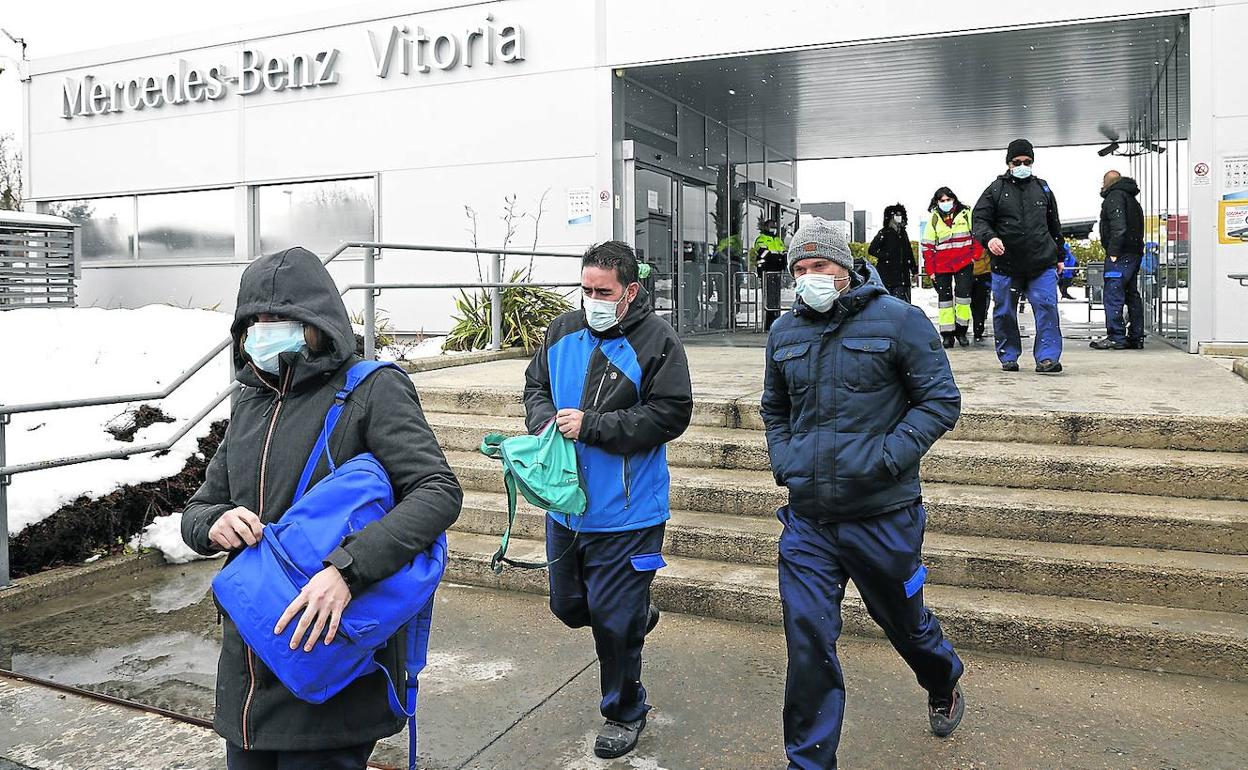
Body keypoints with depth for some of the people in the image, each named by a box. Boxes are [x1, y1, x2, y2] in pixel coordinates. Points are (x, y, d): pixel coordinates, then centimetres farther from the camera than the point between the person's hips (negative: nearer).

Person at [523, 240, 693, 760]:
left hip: (625, 515, -6)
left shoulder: (657, 341, -12)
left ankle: (624, 712, 28)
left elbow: (671, 414, -18)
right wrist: (547, 424, -8)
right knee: (567, 605, 20)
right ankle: (637, 614, 49)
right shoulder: (564, 331, 5)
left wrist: (591, 426, -22)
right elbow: (535, 385, 15)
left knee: (613, 621, 4)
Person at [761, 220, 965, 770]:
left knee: (902, 618, 20)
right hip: (807, 517, 3)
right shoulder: (784, 332, 6)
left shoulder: (898, 320, -8)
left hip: (882, 514, -3)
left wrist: (885, 458, -18)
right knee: (808, 640, 0)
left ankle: (943, 683, 54)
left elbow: (942, 400, -7)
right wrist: (784, 461, 5)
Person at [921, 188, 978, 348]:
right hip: (942, 266, 1)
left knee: (963, 295, -5)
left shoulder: (966, 214, 1)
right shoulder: (934, 219, 3)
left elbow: (976, 235, 8)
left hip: (964, 263, -1)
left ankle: (961, 330, 8)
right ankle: (947, 334, 10)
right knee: (944, 297, 4)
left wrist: (975, 256, -1)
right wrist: (931, 270, 0)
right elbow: (927, 246, 5)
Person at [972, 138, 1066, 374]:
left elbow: (1054, 225, 22)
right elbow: (979, 219, -2)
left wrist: (1059, 255, 23)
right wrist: (989, 238, -23)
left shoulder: (1042, 188, 14)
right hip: (1005, 266, -1)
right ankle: (1008, 356, 20)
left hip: (1042, 264, 2)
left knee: (1046, 307, -9)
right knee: (1004, 312, 6)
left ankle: (1047, 357, -7)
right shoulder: (996, 189, 4)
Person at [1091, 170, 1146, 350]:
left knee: (1113, 295, -9)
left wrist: (1113, 252, -20)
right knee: (1132, 294, 13)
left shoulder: (1114, 196, -5)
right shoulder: (1132, 199, 25)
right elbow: (1138, 226, 20)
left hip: (1121, 255, -10)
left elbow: (1118, 226, -18)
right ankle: (1136, 337, 16)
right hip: (1135, 252, 10)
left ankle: (1116, 337, -12)